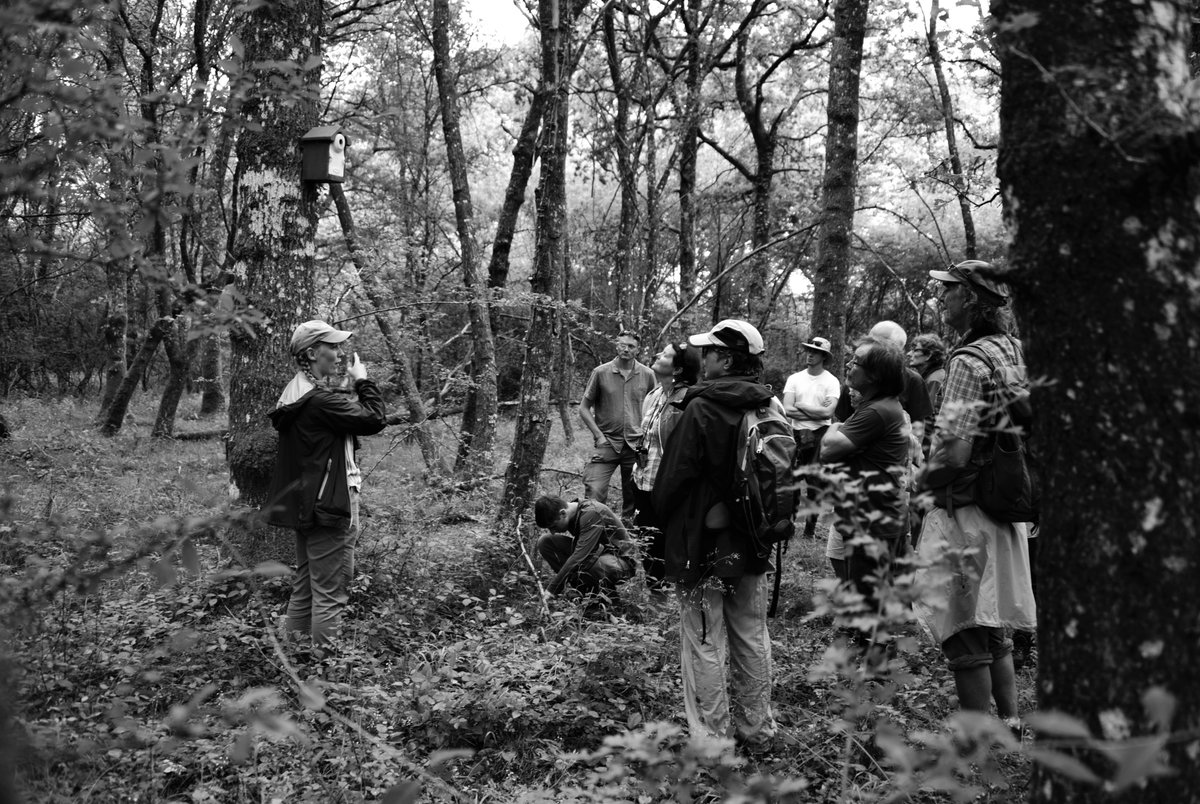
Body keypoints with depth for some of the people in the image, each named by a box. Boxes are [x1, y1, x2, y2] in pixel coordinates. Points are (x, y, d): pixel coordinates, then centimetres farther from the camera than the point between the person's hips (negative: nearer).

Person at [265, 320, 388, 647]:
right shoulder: (322, 399, -19)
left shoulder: (294, 396, 12)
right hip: (329, 506, -10)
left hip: (303, 506, 10)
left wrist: (353, 386, 5)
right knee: (330, 594, -4)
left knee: (304, 590, 16)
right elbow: (375, 419, -18)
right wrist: (363, 381, -5)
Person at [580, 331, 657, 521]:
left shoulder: (647, 375, 4)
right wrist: (598, 435, -5)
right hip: (607, 443, -2)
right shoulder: (601, 373, 0)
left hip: (636, 446, 2)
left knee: (632, 498, 9)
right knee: (594, 493, -14)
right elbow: (584, 408, 4)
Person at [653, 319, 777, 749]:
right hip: (753, 546, 7)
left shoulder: (701, 409, -18)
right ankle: (756, 729, 27)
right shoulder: (770, 408, 2)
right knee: (752, 638, 16)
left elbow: (675, 476, -12)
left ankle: (713, 738, 8)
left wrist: (659, 514, 5)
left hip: (704, 543, -7)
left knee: (705, 645, 2)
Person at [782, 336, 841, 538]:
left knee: (815, 483, 2)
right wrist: (816, 413, -11)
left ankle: (810, 527, 11)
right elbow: (787, 409, -7)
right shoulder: (795, 379, 5)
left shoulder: (831, 381, -2)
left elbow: (828, 412, -15)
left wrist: (800, 407, -9)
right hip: (797, 433, 2)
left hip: (820, 436, -2)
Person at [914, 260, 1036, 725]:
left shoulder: (969, 361, -18)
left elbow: (954, 452, -25)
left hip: (964, 511, -9)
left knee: (964, 638, 0)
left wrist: (922, 479, -6)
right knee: (994, 630, 19)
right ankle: (1010, 724, 26)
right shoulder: (1013, 351, 9)